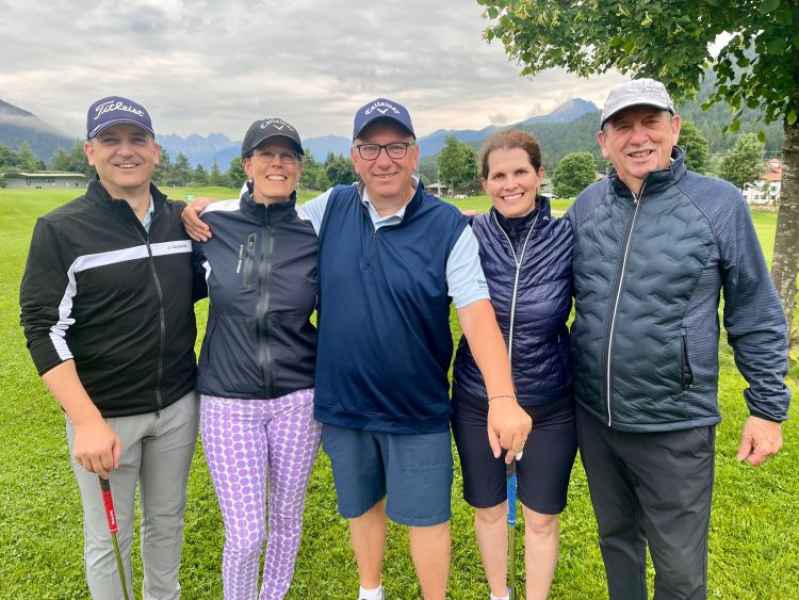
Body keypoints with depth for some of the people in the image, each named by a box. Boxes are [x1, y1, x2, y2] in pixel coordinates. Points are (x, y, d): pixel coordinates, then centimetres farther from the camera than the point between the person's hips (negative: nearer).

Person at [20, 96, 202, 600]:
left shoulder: (182, 220, 2)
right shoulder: (61, 230, -10)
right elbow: (44, 329, -13)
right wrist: (87, 421, -21)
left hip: (178, 405, 4)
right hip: (104, 414, -4)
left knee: (167, 520, 21)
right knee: (108, 538, 11)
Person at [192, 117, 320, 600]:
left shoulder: (314, 234, -5)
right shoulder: (210, 223, -5)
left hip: (299, 398, 1)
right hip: (227, 401, -1)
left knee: (287, 516, 18)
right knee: (245, 535, 3)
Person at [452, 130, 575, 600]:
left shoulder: (567, 238, -10)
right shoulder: (469, 236, -10)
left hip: (550, 406, -1)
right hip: (478, 402, 1)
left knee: (541, 518, 15)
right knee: (489, 508, 19)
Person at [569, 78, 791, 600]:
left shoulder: (719, 204, -9)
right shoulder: (587, 205, 1)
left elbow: (756, 316, -3)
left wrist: (768, 408, -2)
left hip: (675, 425, -3)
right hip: (593, 416, 4)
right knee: (616, 538, 23)